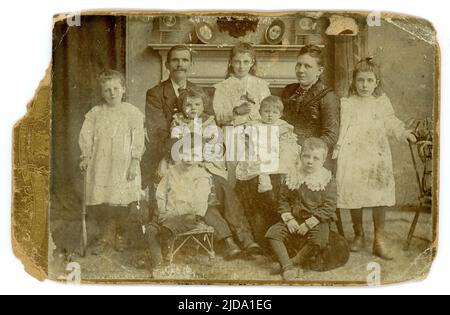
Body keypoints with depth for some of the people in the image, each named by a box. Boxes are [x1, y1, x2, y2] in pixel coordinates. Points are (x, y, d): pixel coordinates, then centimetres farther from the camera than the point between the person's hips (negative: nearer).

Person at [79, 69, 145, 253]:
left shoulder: (132, 113, 1)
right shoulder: (95, 113, 10)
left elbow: (137, 140, -3)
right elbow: (86, 136, 11)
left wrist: (134, 162, -9)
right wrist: (85, 157, 1)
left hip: (123, 164, -2)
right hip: (100, 165, 3)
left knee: (122, 202, -2)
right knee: (98, 201, 0)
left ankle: (120, 235, 20)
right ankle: (106, 235, 20)